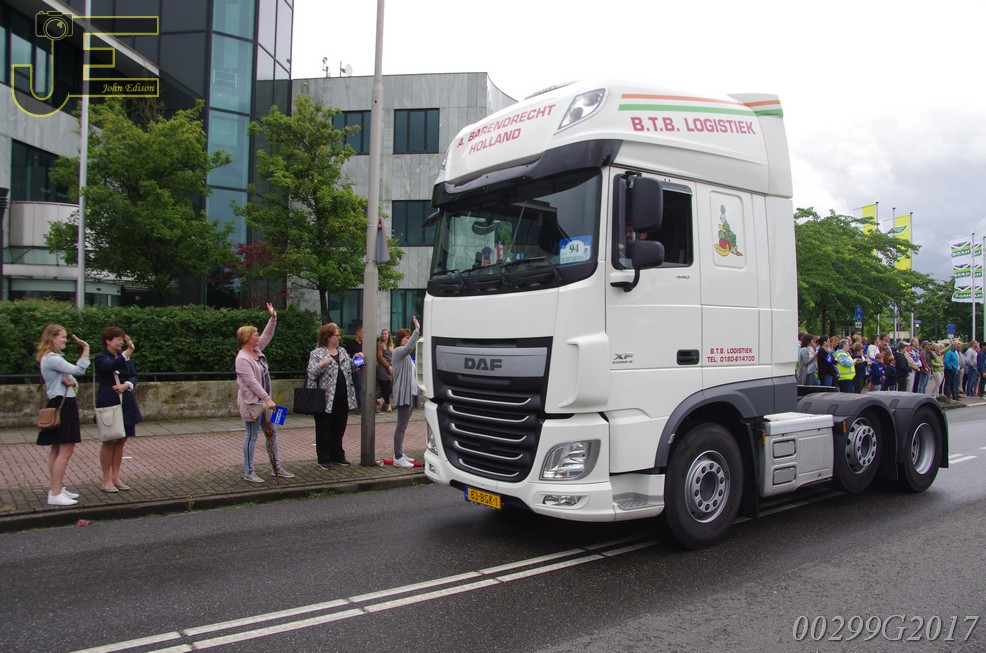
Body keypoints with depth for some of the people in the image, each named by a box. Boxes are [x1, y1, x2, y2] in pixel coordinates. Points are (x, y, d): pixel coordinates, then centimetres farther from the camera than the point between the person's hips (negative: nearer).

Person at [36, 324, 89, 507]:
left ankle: (56, 489, 20)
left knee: (57, 449, 13)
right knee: (66, 450, -11)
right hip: (62, 405, -11)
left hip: (62, 405, 11)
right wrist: (86, 348, -20)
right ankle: (55, 494, -9)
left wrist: (71, 382, -7)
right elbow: (79, 370, -24)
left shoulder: (55, 358, 18)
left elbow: (74, 379, 15)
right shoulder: (51, 359, -14)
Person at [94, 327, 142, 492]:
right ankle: (107, 480, 13)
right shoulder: (100, 358, -7)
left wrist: (126, 385, -14)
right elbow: (112, 366, -29)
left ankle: (116, 477, 21)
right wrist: (128, 352, -40)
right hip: (108, 405, -5)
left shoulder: (124, 356, 9)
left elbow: (134, 376, 6)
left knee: (120, 441, 10)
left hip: (126, 404, 5)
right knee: (109, 442, 2)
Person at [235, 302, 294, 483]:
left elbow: (267, 335, 15)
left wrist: (273, 318, 2)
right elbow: (251, 382, -23)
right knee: (252, 437, 0)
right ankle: (248, 473, 10)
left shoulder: (257, 350, 7)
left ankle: (277, 468, 20)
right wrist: (267, 399, -25)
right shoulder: (242, 358, -18)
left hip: (263, 400, 9)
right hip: (252, 402, -9)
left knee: (272, 432, 12)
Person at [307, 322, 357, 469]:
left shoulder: (343, 351, 14)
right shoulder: (317, 353, -5)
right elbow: (311, 373, -12)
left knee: (339, 428, 14)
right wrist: (321, 364, -28)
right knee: (324, 430, 5)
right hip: (326, 399, -6)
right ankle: (323, 459, 14)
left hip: (343, 399, 6)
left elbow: (350, 368, 23)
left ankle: (337, 456, 26)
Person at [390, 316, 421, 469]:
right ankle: (398, 458, -7)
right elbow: (409, 347, -32)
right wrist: (417, 329, -35)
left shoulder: (406, 355, 21)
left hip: (410, 393, 10)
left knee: (403, 425, 13)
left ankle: (399, 454, 21)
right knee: (402, 426, -9)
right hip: (403, 394, -10)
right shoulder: (398, 351, -9)